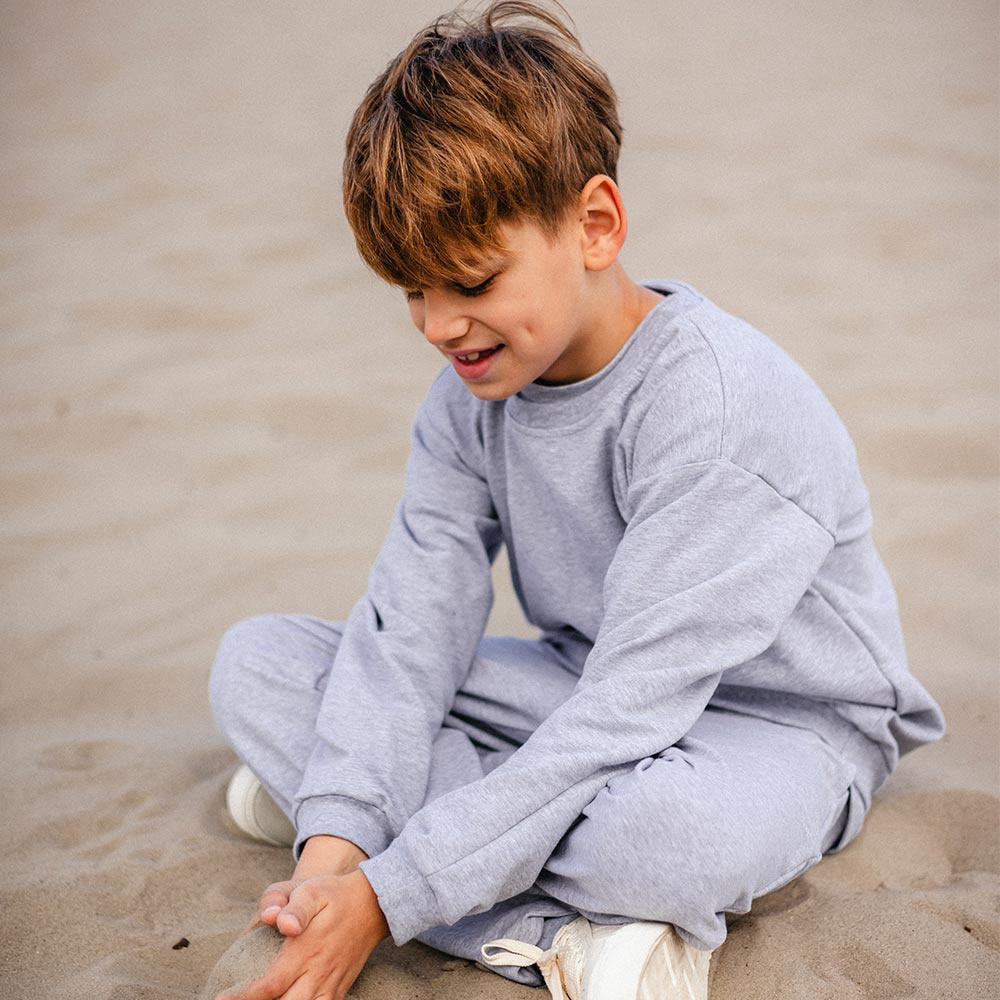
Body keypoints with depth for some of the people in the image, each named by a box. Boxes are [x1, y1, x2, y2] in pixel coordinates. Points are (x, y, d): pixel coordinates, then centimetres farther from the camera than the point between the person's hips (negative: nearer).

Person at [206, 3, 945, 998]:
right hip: (588, 693, 7)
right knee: (254, 662, -9)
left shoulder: (717, 409, -28)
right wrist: (338, 838, -24)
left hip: (779, 725, -7)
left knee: (671, 825, -45)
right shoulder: (473, 393, -4)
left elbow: (625, 713, -30)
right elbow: (409, 620, -8)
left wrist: (385, 896, -30)